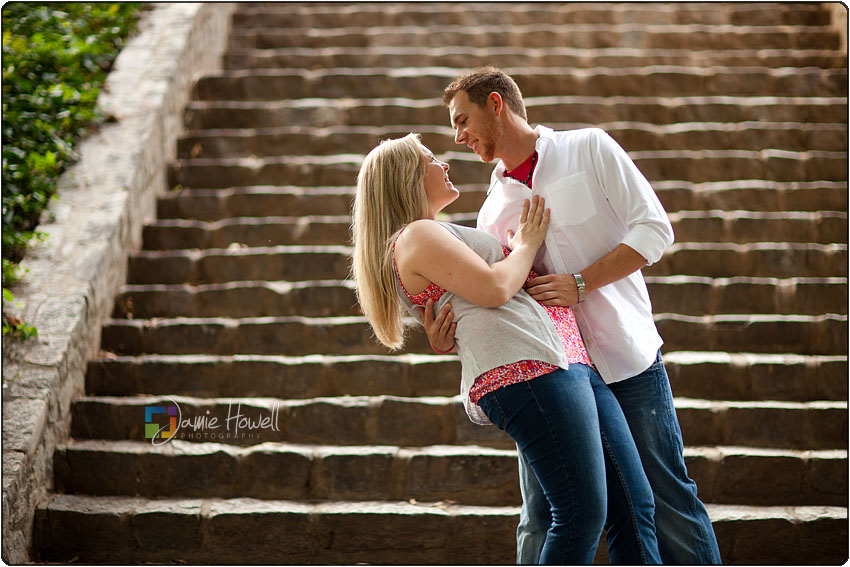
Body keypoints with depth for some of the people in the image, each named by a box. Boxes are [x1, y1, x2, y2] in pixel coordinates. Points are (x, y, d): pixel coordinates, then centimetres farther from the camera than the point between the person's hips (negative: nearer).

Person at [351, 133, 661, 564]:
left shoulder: (438, 236, 33)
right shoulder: (416, 236, 0)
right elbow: (494, 288, -11)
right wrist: (527, 243, 7)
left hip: (572, 363, 10)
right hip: (527, 368, -10)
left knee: (638, 505, 3)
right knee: (582, 513, -15)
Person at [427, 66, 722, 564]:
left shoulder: (589, 148, 3)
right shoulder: (495, 210, 14)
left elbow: (654, 229, -5)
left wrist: (580, 283, -15)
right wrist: (450, 333, -11)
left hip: (627, 360, -3)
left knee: (668, 506, 1)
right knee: (541, 527, 1)